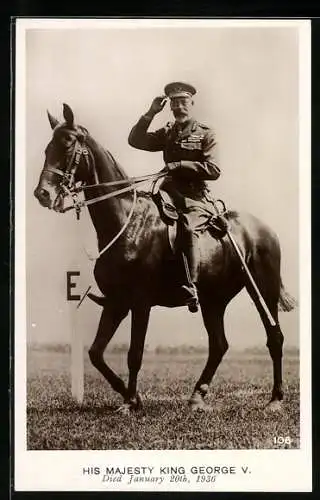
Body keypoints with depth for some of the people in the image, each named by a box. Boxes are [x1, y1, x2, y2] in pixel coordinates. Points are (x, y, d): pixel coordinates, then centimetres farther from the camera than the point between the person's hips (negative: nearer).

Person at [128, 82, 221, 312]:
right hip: (169, 190, 4)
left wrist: (181, 165, -12)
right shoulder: (167, 133, 21)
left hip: (194, 194, -4)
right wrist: (150, 114, 3)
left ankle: (191, 287, -29)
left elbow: (214, 170, -4)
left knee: (189, 228, -28)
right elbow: (136, 140, 11)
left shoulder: (205, 134, 6)